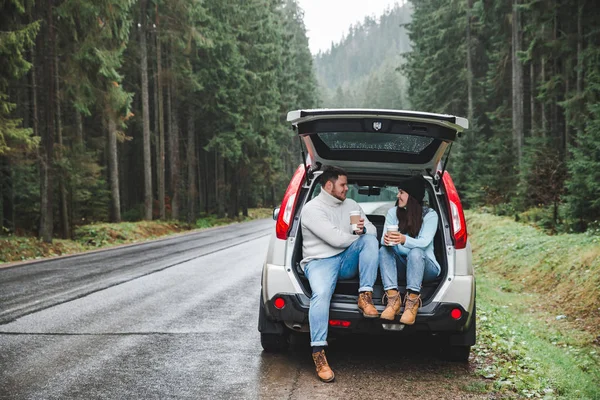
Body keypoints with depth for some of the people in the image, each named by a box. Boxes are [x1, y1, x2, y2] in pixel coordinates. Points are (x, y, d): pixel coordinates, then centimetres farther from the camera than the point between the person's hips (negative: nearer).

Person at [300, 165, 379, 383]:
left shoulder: (351, 205, 13)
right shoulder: (312, 209, -11)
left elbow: (373, 230, 10)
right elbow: (335, 239, -19)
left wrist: (363, 230, -15)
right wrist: (357, 234, -1)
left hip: (347, 261, 6)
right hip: (320, 261, -6)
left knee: (370, 239, -18)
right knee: (321, 293, -36)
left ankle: (365, 296, -24)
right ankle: (318, 353, -34)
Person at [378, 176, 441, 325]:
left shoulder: (430, 214, -8)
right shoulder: (393, 212, 4)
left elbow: (424, 243, -21)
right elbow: (384, 239, -7)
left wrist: (404, 240, -42)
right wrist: (386, 240, -34)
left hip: (424, 266, -4)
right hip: (402, 266, 4)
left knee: (415, 252, -34)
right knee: (384, 250, -24)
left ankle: (412, 302, -36)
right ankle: (393, 299, -36)